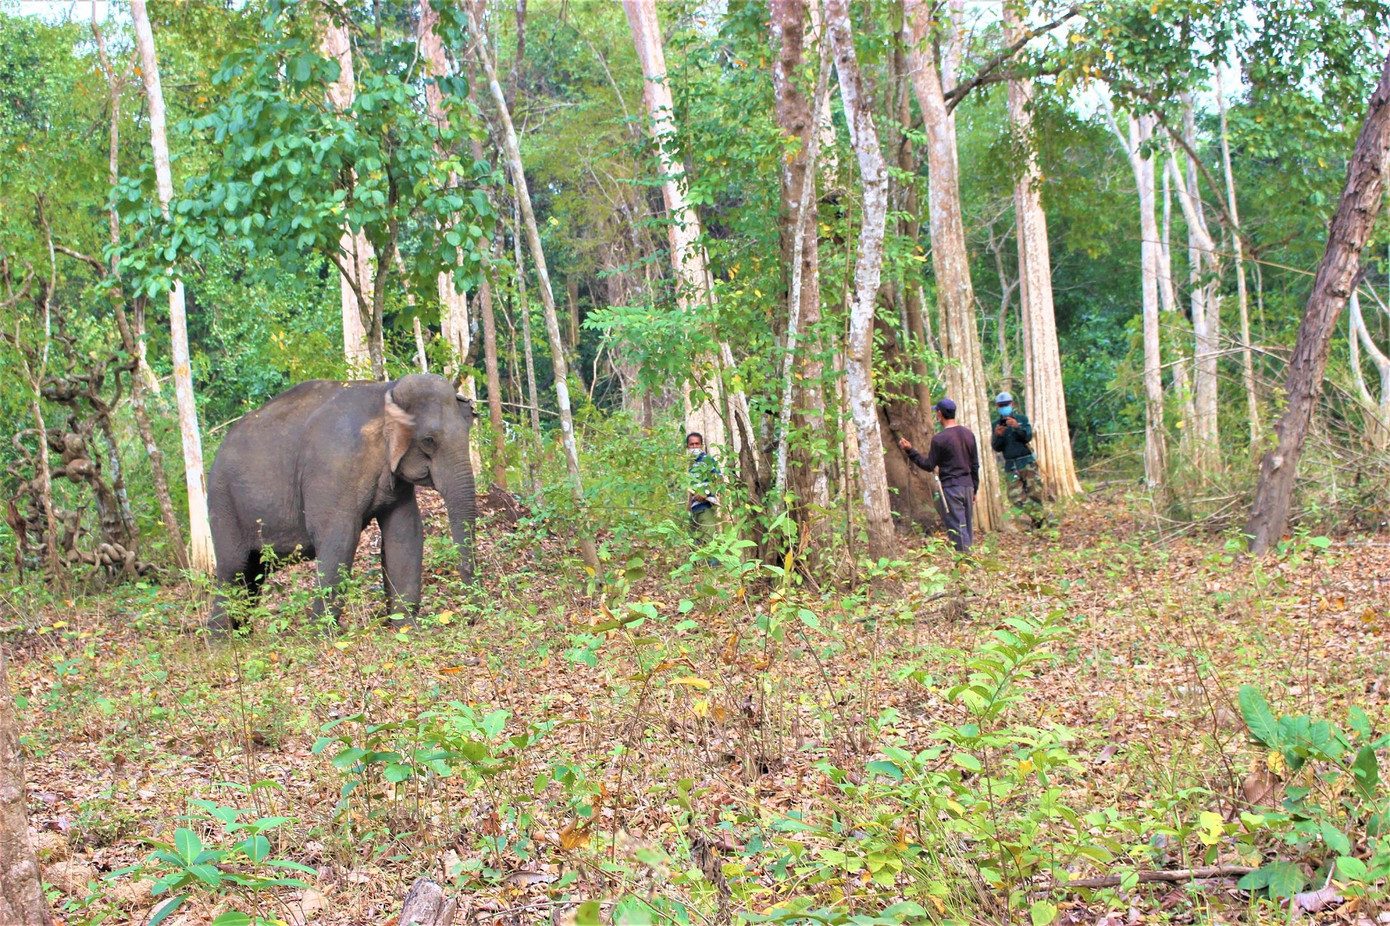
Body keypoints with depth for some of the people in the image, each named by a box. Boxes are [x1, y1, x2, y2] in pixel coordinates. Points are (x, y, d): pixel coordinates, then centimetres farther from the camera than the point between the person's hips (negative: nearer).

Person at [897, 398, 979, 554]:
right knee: (968, 527, 11)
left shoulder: (939, 438, -12)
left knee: (957, 528, -4)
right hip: (968, 486, 6)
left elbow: (929, 465, -5)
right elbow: (975, 465, 13)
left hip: (951, 487, -6)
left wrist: (910, 450, 3)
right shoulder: (968, 434, 9)